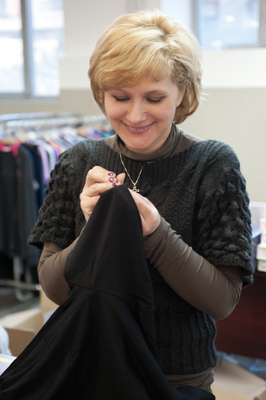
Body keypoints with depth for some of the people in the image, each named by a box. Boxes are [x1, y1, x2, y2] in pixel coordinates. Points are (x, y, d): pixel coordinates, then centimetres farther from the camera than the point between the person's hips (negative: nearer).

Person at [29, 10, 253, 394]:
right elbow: (53, 287, -7)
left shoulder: (214, 164, -13)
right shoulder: (80, 163, -7)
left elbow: (224, 300, -15)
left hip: (181, 376, -2)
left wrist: (156, 233, -29)